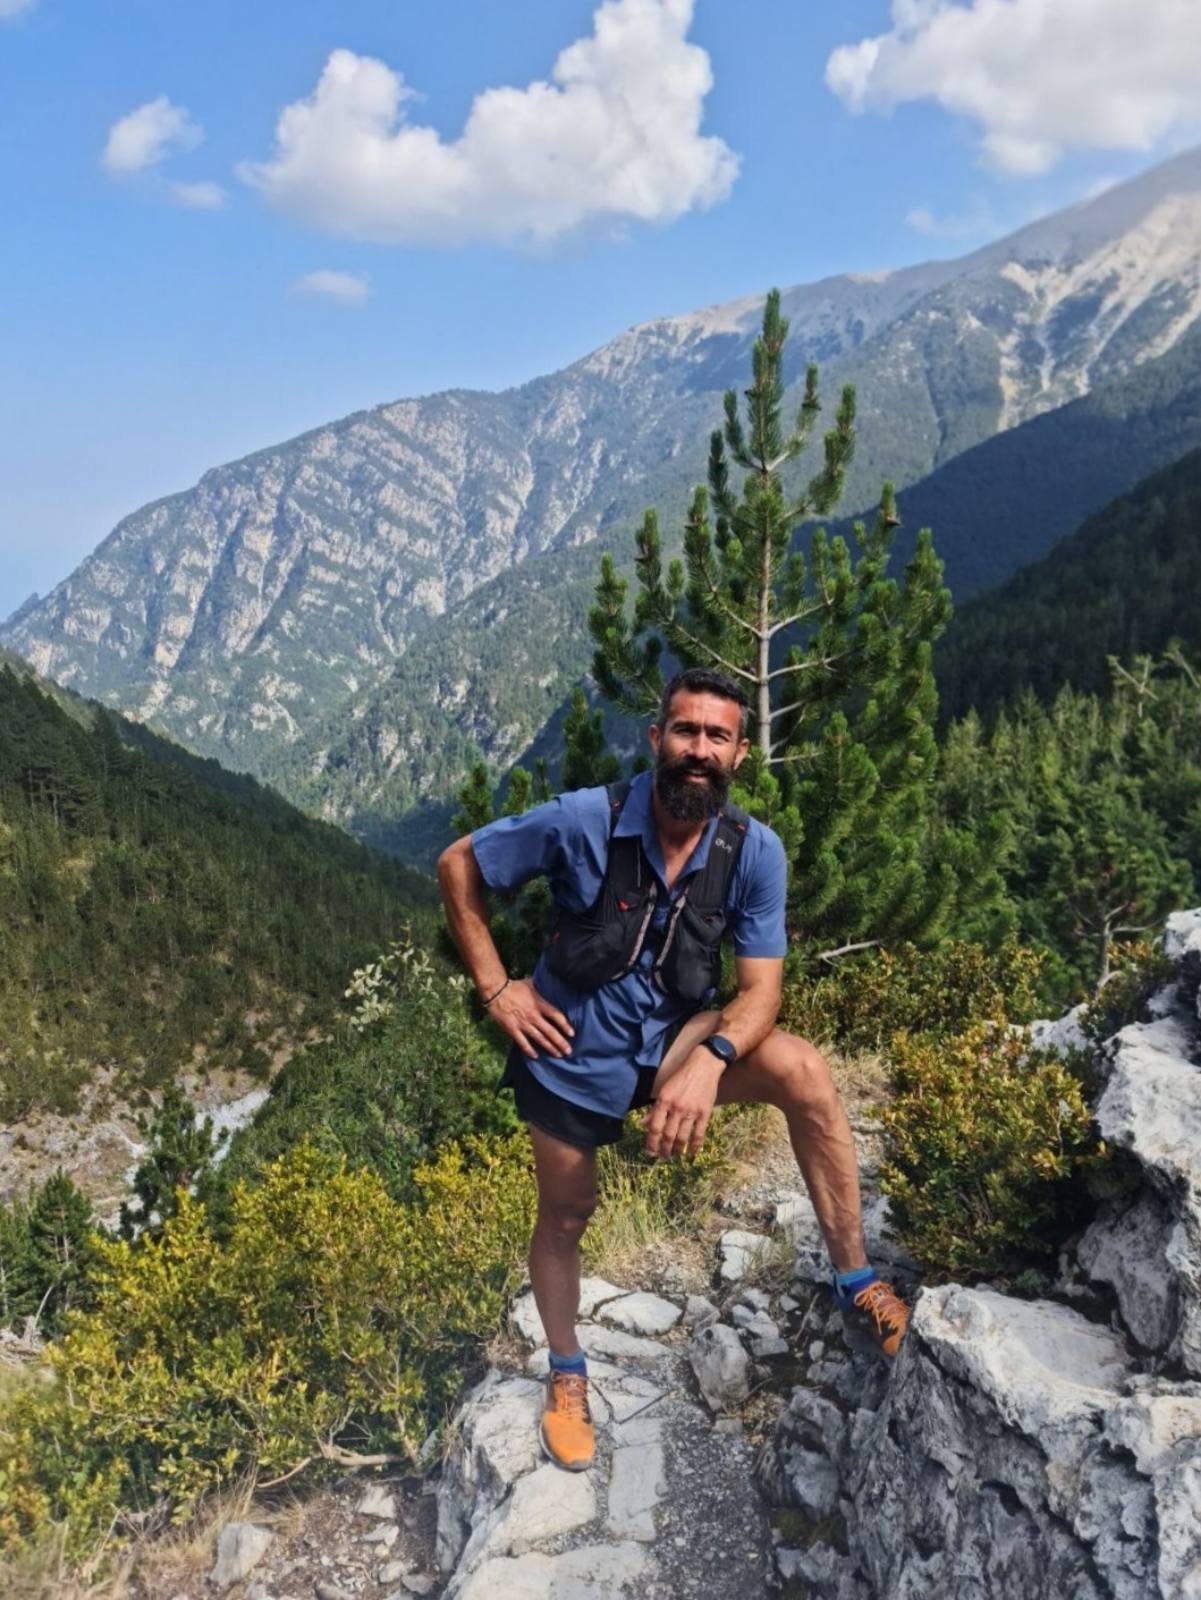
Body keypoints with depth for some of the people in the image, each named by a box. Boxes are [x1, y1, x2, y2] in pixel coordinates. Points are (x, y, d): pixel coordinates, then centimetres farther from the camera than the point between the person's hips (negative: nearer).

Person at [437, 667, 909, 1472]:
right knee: (567, 1215, 13)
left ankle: (858, 1287, -11)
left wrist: (709, 1059, -36)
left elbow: (761, 989, -16)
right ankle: (567, 1374, 42)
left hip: (674, 1038, 1)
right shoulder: (583, 821, -22)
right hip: (573, 1050, -1)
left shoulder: (756, 852, -16)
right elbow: (458, 865, -10)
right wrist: (496, 989, -13)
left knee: (804, 1071, -24)